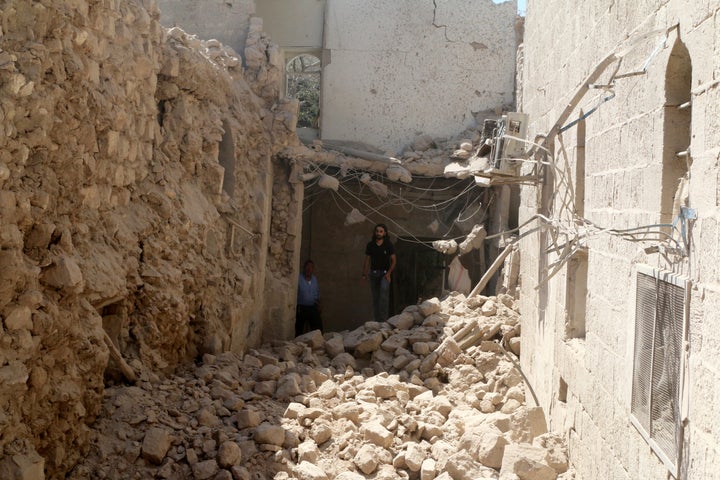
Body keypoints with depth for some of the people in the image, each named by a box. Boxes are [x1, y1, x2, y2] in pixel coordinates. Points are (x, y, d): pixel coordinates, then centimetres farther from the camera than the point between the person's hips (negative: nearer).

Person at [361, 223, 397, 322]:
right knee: (375, 297, 4)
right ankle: (377, 319, 10)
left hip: (385, 272, -3)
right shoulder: (370, 245, 5)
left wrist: (389, 273, -13)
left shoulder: (388, 245, -3)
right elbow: (367, 260, 8)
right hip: (373, 273, 3)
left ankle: (383, 317, -30)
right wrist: (364, 274, -1)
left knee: (384, 289, -27)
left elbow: (394, 260, -2)